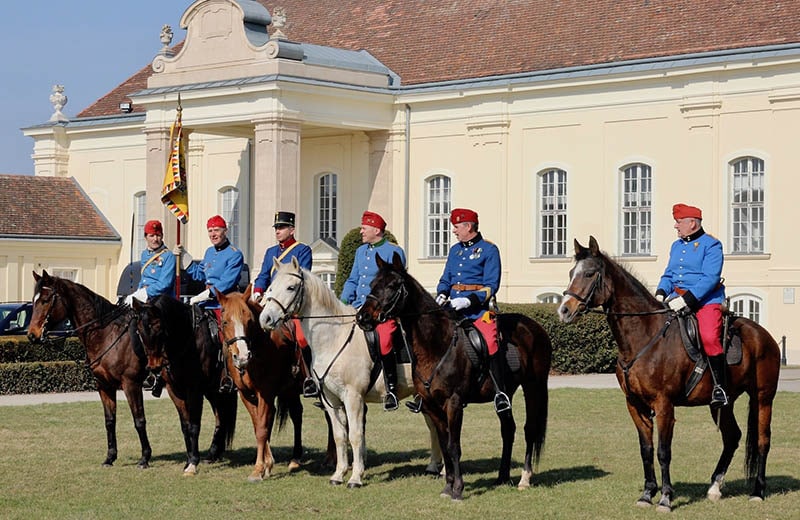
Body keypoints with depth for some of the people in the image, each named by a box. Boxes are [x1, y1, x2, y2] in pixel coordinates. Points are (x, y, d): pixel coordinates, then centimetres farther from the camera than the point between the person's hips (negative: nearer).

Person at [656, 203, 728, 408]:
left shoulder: (711, 245, -5)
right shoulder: (676, 246, 18)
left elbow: (710, 278, -15)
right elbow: (668, 275, 21)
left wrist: (688, 299, -24)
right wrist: (661, 292, -1)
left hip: (706, 299, -7)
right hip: (677, 299, 7)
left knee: (709, 337, -29)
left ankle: (720, 386, -19)